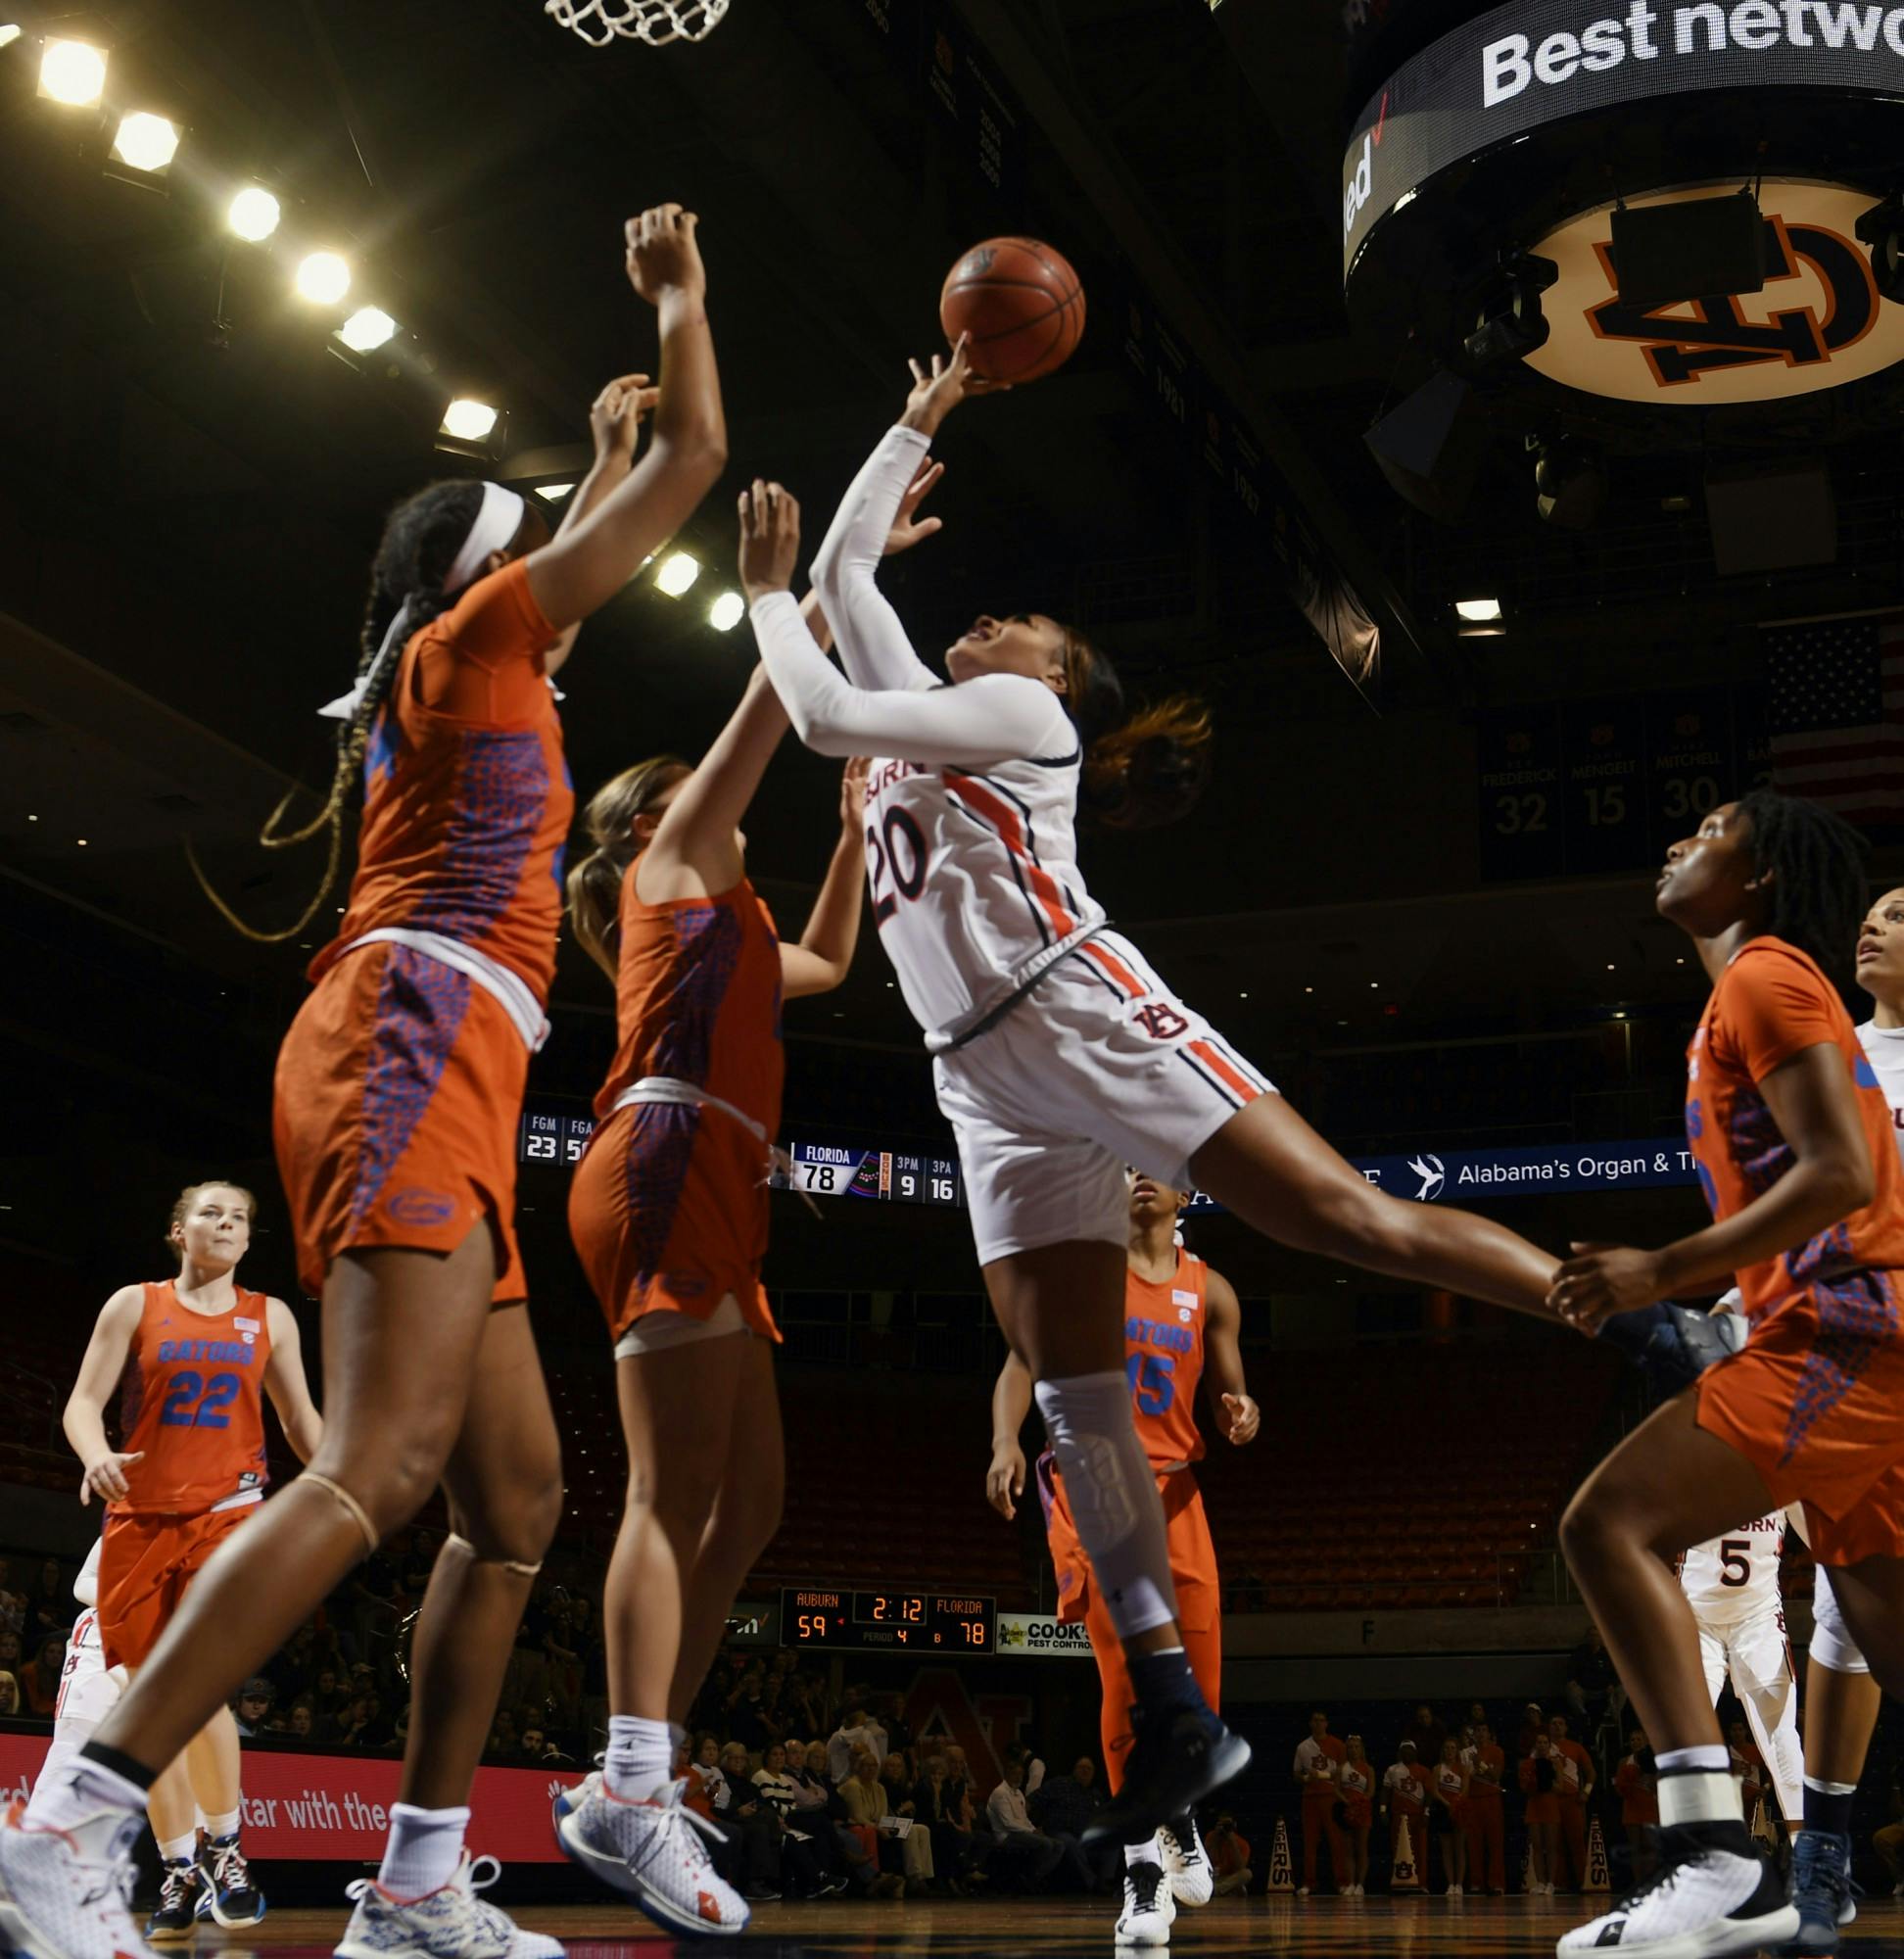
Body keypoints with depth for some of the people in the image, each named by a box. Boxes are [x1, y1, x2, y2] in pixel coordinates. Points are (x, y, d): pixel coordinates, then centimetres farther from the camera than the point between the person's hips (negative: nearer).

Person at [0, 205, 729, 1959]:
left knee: (518, 1499, 7)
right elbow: (699, 457, 8)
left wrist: (603, 455, 58)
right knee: (383, 1467, -24)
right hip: (413, 1045, -10)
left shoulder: (467, 673, 27)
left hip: (438, 1094, 10)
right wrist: (680, 298, 23)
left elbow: (566, 595, 50)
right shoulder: (469, 635, 6)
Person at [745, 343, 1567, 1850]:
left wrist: (767, 604, 12)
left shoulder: (1023, 711, 6)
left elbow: (824, 715, -5)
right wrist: (923, 422, 36)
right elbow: (847, 562, 34)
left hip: (1079, 1011, -7)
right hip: (989, 1081, 7)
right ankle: (1178, 1721, -6)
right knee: (1076, 1401, -4)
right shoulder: (932, 722, 28)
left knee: (1343, 1214, -16)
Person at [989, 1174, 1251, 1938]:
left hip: (1173, 1490, 3)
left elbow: (1228, 1400, 13)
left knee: (1198, 1680, 1)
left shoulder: (1210, 1292, 10)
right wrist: (1006, 1442, -21)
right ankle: (1140, 1855, -5)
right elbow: (1022, 1363, -4)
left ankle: (1177, 1811, 31)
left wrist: (1242, 1417, -12)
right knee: (1126, 1670, -14)